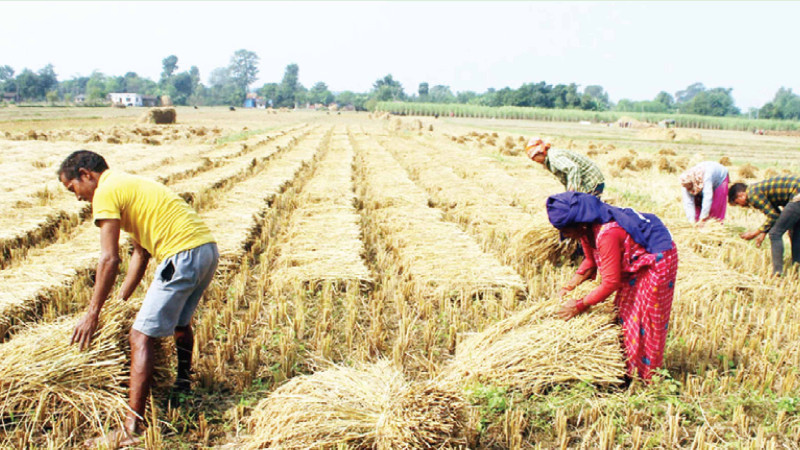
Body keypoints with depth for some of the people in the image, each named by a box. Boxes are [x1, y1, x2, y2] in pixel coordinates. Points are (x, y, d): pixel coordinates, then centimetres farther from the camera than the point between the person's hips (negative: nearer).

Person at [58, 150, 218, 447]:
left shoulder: (106, 192, -3)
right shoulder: (131, 185, 26)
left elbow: (109, 259, -11)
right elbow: (140, 253, 25)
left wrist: (92, 312, -5)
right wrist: (121, 300, 26)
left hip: (183, 255, -10)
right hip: (208, 247, 10)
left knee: (141, 336, -5)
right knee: (180, 321, 30)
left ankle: (132, 429, -4)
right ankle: (183, 386, 49)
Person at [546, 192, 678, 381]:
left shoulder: (607, 234, -37)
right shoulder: (587, 229, -10)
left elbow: (611, 282, -30)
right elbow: (590, 261, 6)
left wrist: (580, 305, -21)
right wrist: (569, 287, -2)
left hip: (656, 258, -9)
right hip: (635, 261, 9)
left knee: (646, 318, 0)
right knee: (625, 311, 15)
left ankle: (645, 375, 14)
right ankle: (628, 366, 27)